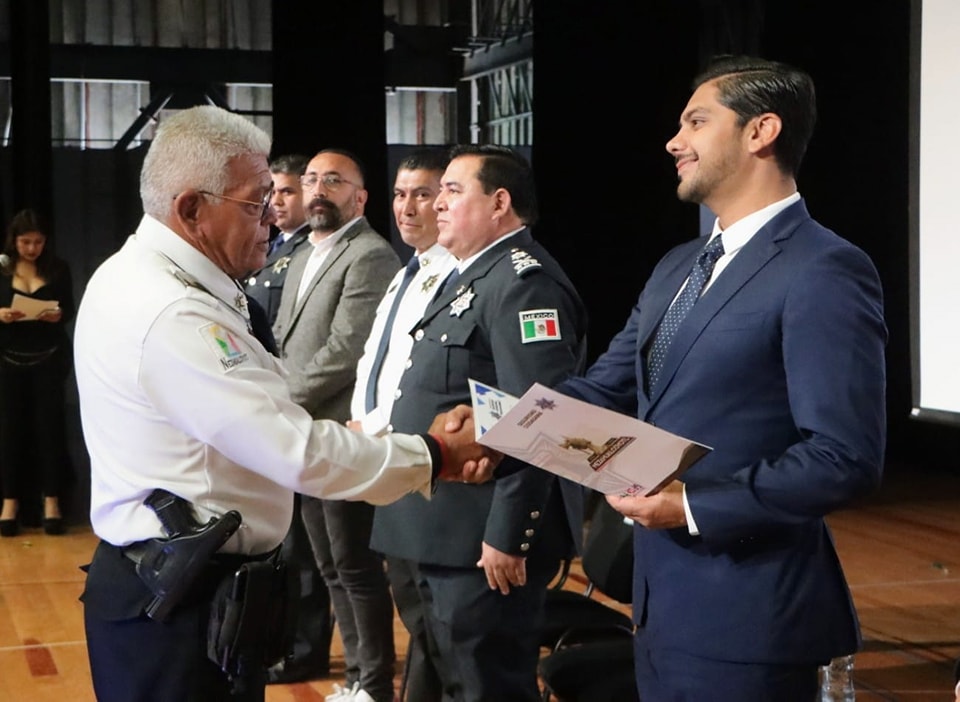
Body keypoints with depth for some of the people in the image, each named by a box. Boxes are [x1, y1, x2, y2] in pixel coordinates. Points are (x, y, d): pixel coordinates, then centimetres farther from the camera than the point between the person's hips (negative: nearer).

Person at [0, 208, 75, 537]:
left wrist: (58, 315, -17)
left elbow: (70, 311, 4)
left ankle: (52, 503, 4)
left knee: (50, 426, 0)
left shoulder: (58, 269, 1)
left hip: (49, 359, 0)